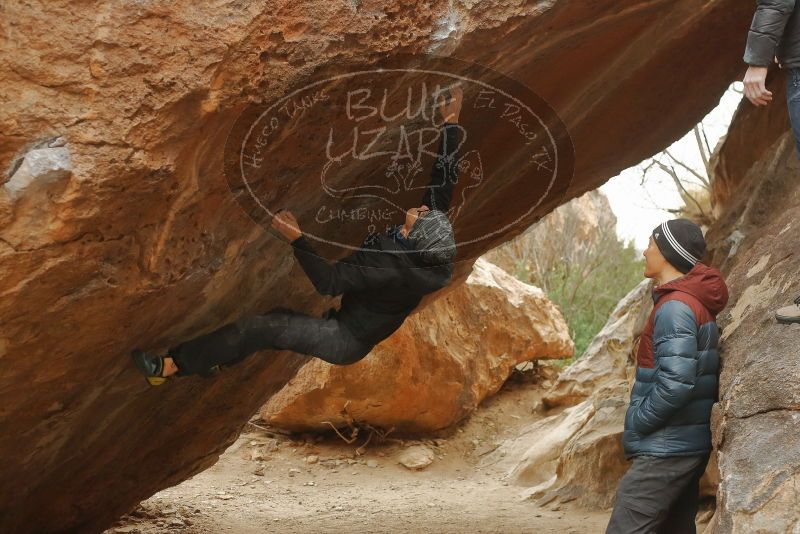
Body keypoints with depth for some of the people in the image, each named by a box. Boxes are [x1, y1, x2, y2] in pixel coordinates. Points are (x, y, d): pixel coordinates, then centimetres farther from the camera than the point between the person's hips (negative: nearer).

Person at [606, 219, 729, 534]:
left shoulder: (675, 308, -17)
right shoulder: (698, 305, 14)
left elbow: (676, 382, -26)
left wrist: (636, 423, -12)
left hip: (666, 448, -10)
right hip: (691, 445, 10)